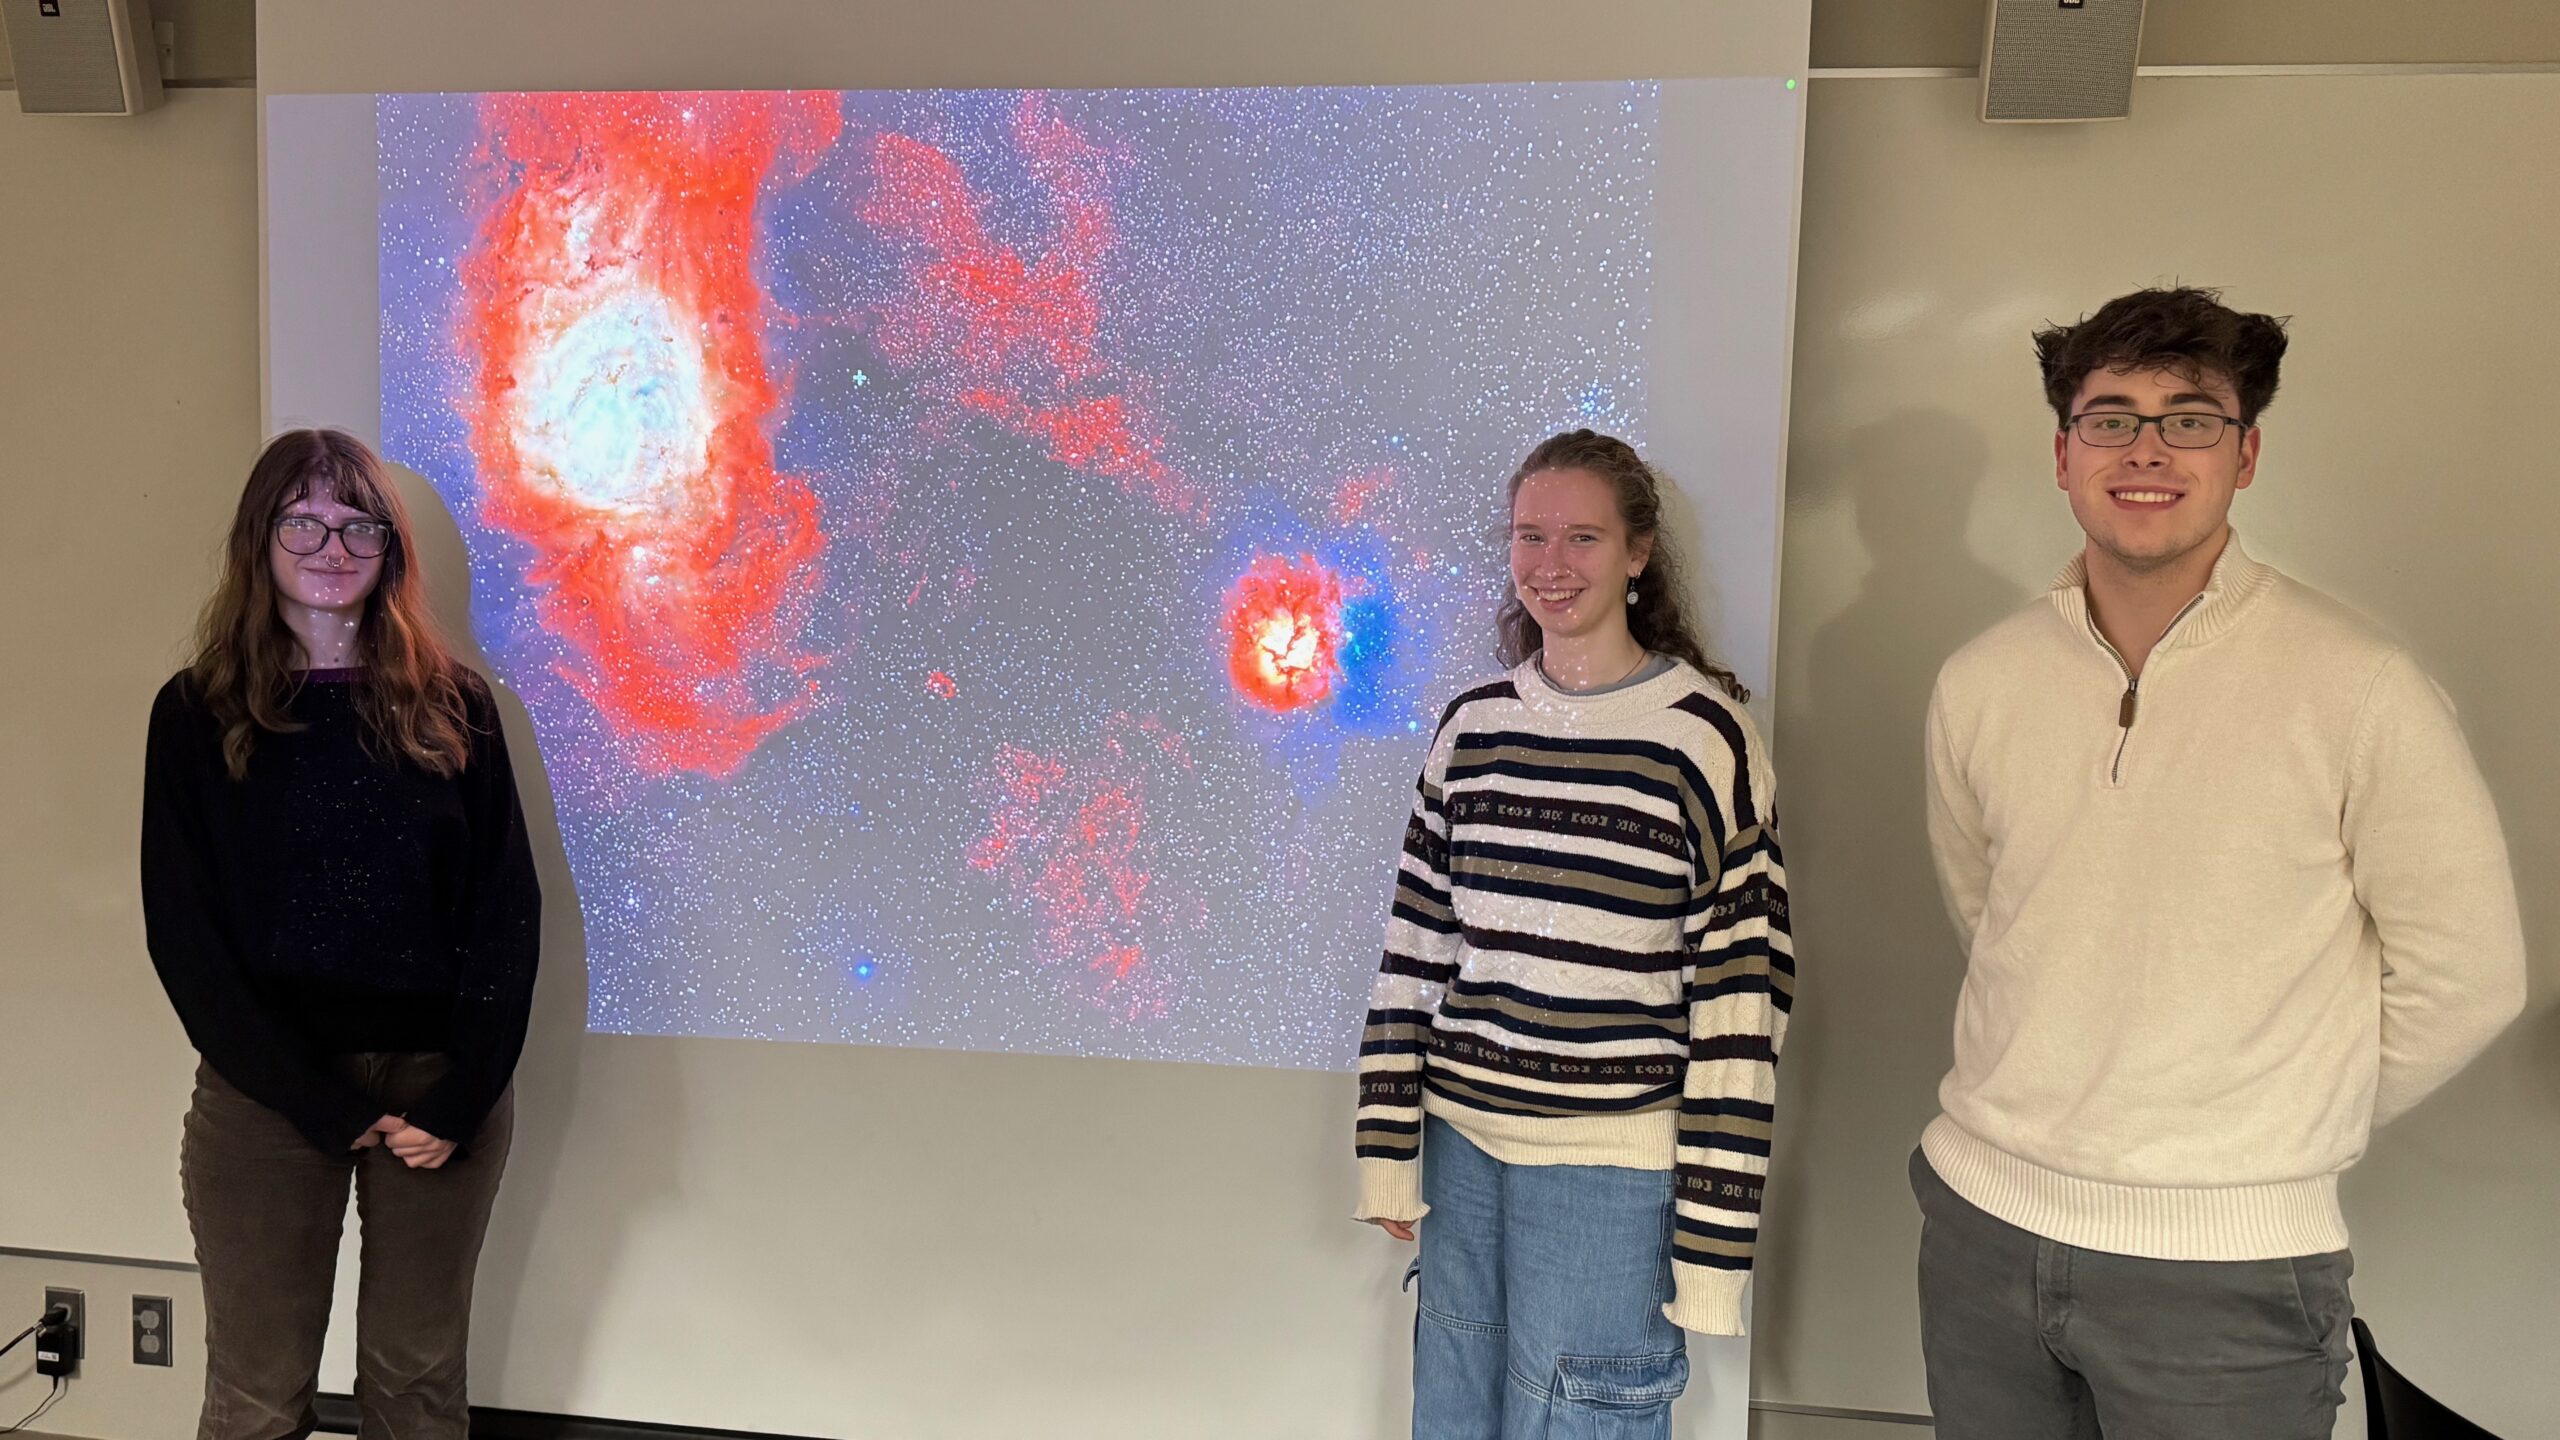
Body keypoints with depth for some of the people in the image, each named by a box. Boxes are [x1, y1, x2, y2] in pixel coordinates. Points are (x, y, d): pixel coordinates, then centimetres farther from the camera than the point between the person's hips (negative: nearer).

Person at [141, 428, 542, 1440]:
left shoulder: (451, 706, 4)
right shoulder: (197, 713, 1)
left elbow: (508, 911, 1)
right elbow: (184, 933, -3)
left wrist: (461, 1100, -10)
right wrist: (328, 1105, -11)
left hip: (443, 1089, 1)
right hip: (267, 1093, -1)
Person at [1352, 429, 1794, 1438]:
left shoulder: (1702, 735, -9)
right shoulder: (1471, 726, 5)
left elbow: (1742, 995, -9)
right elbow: (1417, 948, 9)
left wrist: (1710, 1239, -9)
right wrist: (1388, 1157, 7)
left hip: (1609, 1170, -5)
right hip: (1462, 1139, 5)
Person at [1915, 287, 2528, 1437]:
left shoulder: (2356, 689, -11)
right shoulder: (1979, 684, 1)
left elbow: (2466, 974, -3)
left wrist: (2285, 1125, 1)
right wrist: (2077, 1100, 13)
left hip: (2224, 1267, -3)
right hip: (1981, 1215, 4)